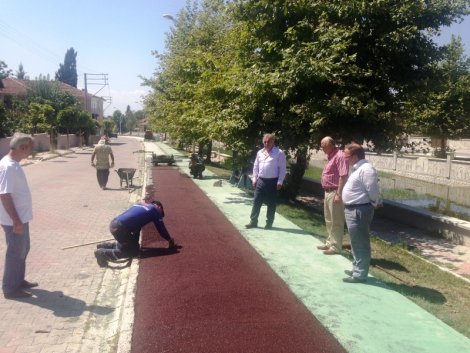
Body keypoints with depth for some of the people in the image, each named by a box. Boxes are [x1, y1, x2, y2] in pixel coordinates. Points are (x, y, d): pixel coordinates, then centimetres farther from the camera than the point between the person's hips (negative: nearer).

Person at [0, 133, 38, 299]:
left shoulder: (13, 164, 8)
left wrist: (20, 219, 19)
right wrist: (16, 221, -23)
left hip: (22, 217, 10)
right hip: (14, 220, -10)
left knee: (23, 250, 20)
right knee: (16, 253, 3)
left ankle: (19, 281, 35)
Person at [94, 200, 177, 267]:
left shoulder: (140, 204, 28)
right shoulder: (155, 210, 7)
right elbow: (161, 228, 11)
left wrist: (135, 241, 43)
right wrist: (170, 240, 28)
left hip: (114, 224, 9)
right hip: (120, 228, -9)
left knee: (126, 244, 24)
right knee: (133, 251, 1)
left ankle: (103, 246, 21)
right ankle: (102, 253, -7)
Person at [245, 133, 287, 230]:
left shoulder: (279, 153, -7)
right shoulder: (260, 152, 9)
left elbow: (282, 169, -9)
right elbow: (256, 167, 15)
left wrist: (279, 182, -13)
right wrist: (254, 179, 9)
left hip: (272, 182, -5)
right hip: (260, 181, 5)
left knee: (271, 203, 4)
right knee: (256, 202, 6)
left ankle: (269, 223, 16)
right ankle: (253, 221, 14)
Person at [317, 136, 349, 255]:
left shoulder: (339, 156, -17)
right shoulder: (331, 156, 15)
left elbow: (343, 176, -23)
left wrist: (338, 194, -25)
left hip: (334, 193, -10)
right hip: (328, 192, 10)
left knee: (336, 221, -2)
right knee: (329, 220, 18)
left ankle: (336, 247, 6)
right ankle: (330, 243, 29)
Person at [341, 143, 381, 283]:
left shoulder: (366, 169, -20)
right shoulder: (359, 168, 13)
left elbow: (373, 191, -22)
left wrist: (375, 204, -7)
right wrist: (377, 202, 17)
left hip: (359, 211, -11)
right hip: (353, 210, 11)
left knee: (361, 244, -2)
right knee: (356, 242, 20)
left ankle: (360, 274, 6)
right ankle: (357, 269, 32)